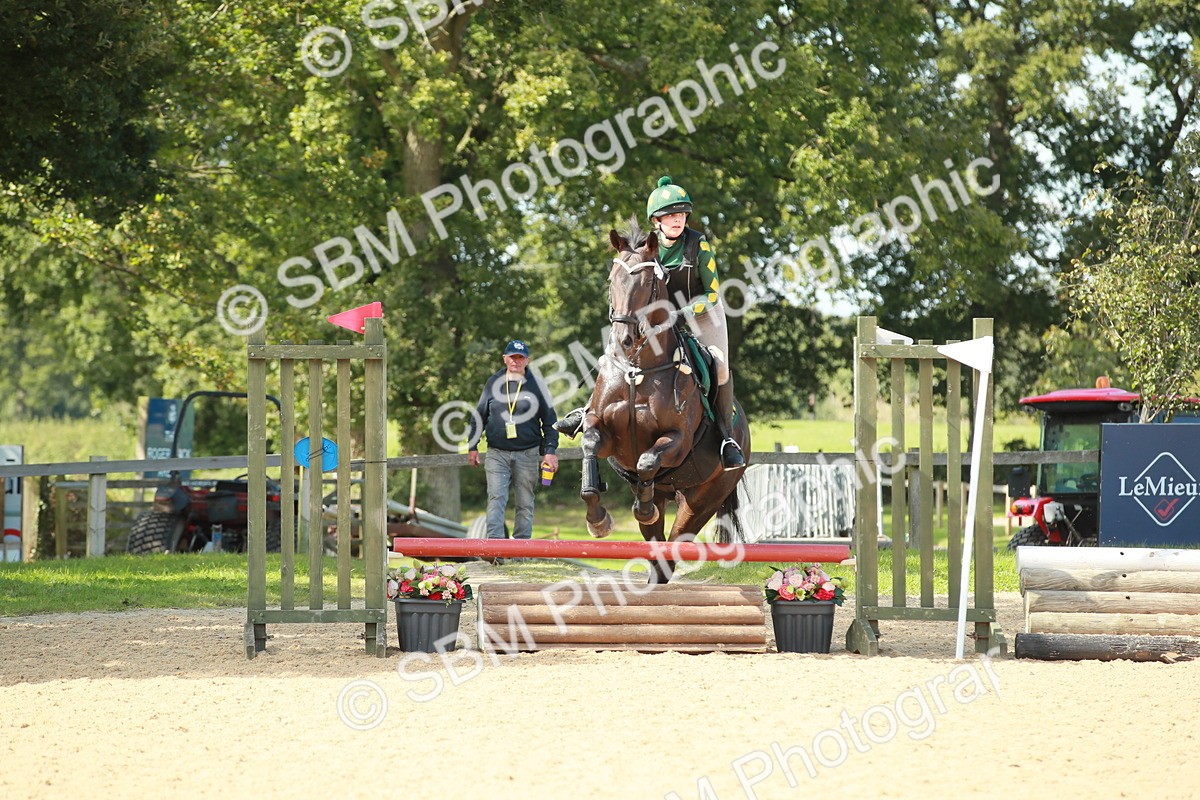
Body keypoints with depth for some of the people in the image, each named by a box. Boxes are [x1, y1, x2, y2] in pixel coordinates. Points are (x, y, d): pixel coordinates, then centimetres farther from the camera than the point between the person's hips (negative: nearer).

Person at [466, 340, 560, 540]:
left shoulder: (536, 385, 3)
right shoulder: (493, 384, 7)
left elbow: (549, 422, 5)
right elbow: (479, 416, 14)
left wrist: (550, 451, -2)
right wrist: (472, 446, 10)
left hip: (527, 454, 0)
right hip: (497, 454, 0)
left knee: (525, 503, 4)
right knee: (496, 499, -11)